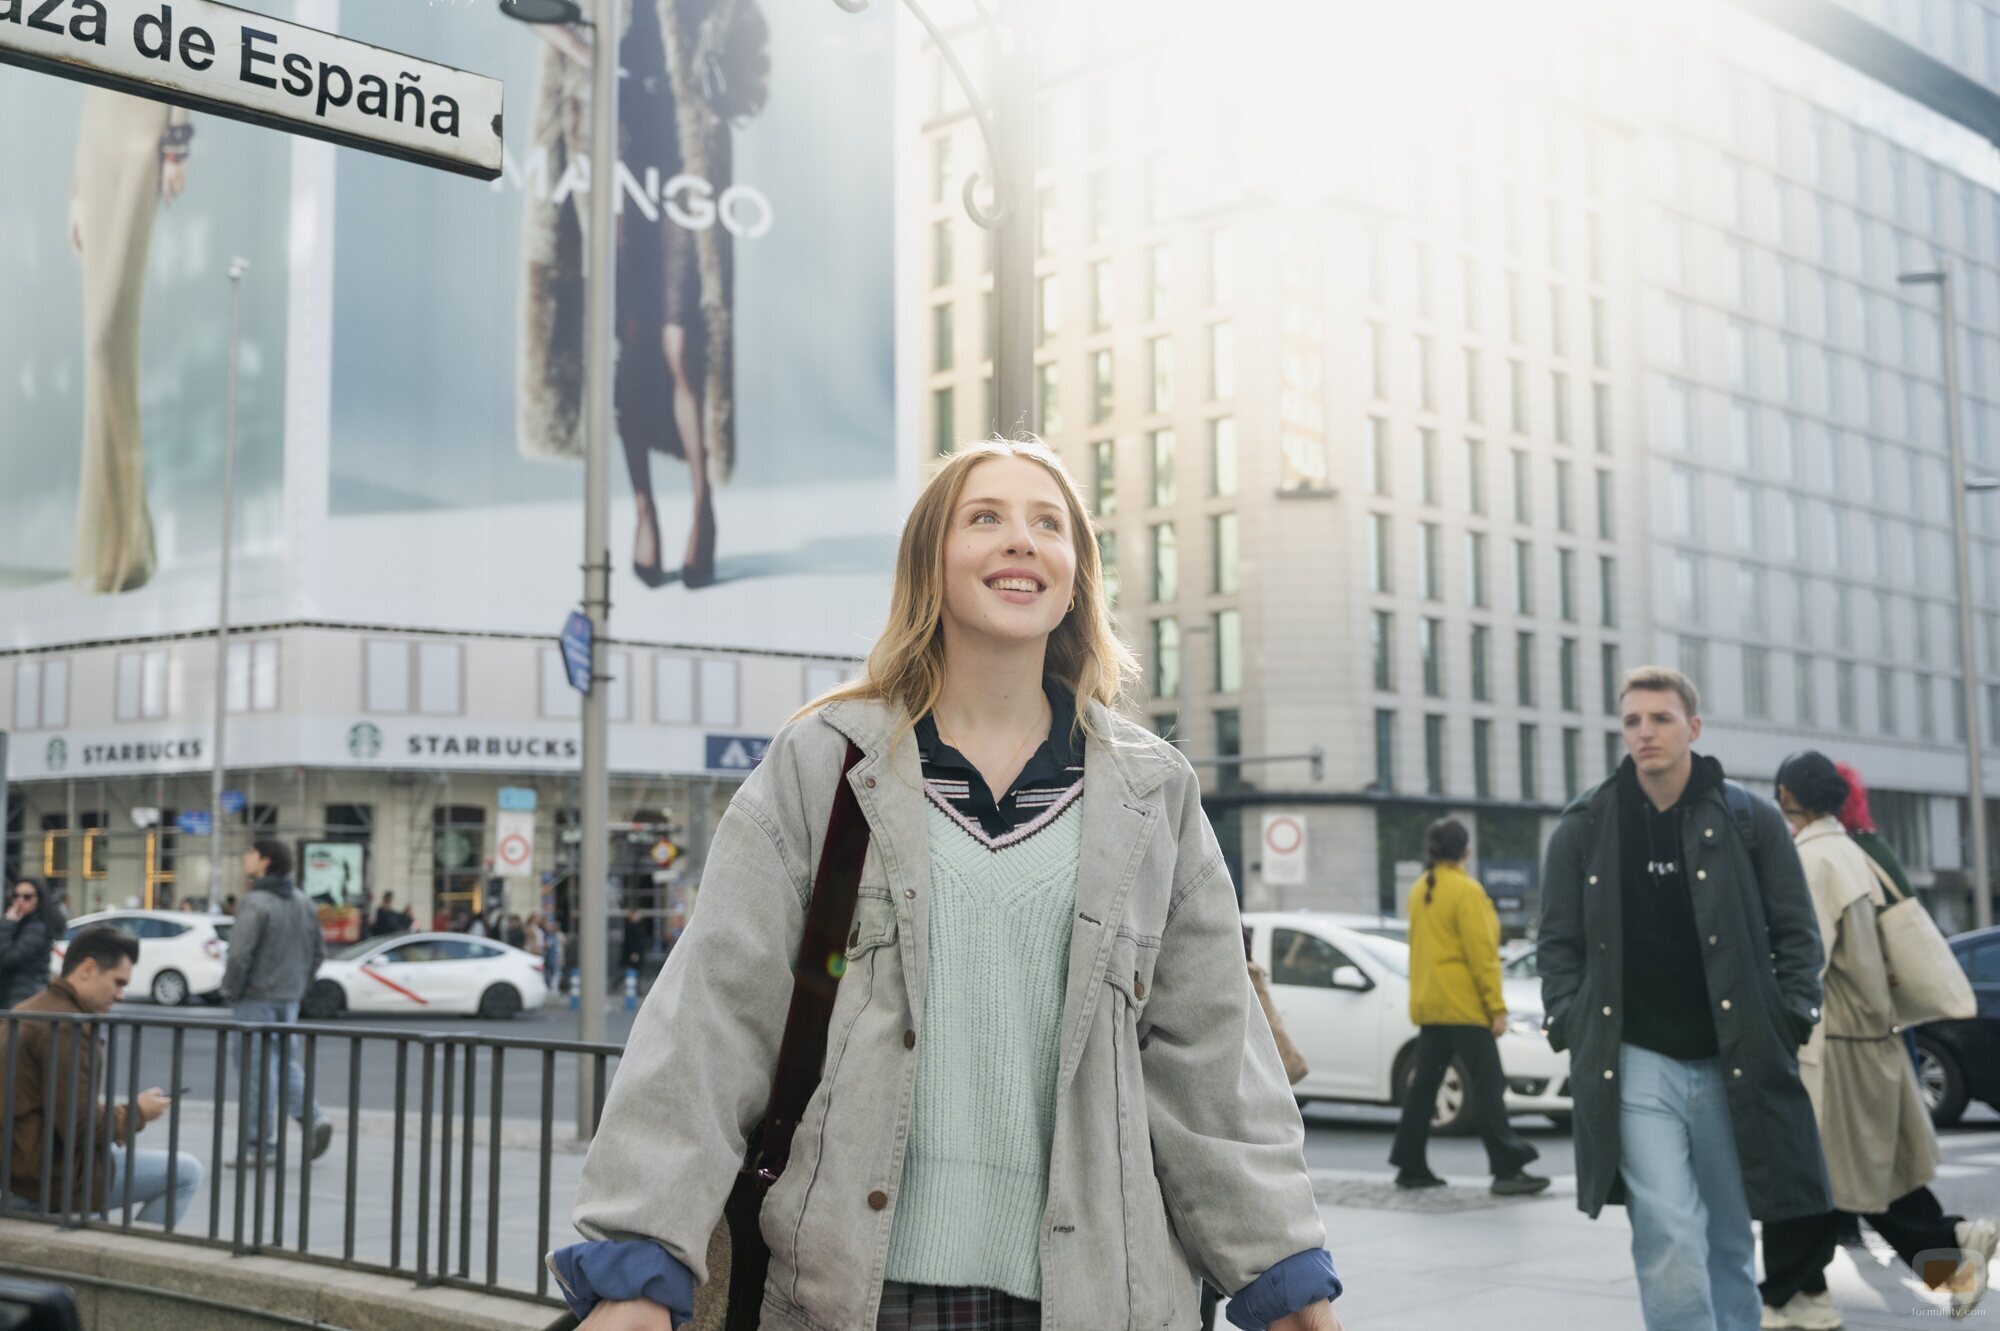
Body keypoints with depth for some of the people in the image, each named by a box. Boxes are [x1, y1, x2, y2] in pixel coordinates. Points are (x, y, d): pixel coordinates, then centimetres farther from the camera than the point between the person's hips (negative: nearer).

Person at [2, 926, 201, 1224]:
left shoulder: (31, 1010, 13)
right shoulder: (67, 1028, -20)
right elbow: (80, 1127, -23)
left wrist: (120, 1117, 9)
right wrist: (136, 1113, -7)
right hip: (56, 1177, -11)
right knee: (186, 1172, -7)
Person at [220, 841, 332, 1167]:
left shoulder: (256, 903, -15)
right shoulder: (302, 902, 10)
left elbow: (240, 953, -21)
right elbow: (318, 950, 14)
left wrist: (231, 990, -8)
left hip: (257, 998, -8)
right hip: (289, 998, 8)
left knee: (255, 1068, -1)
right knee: (286, 1060, 18)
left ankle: (260, 1146, 2)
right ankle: (314, 1119, 1)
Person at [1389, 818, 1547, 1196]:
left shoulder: (1420, 890, 12)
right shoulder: (1466, 889, -12)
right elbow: (1481, 952, -15)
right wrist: (1497, 1007, -13)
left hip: (1428, 1004, 8)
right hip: (1463, 1005, -8)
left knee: (1424, 1081, 10)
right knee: (1487, 1085, -6)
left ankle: (1411, 1165, 12)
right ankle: (1508, 1168, -8)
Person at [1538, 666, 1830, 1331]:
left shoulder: (1751, 820, 2)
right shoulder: (1583, 828, 3)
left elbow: (1795, 933, 6)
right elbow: (1558, 943, 8)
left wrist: (1789, 1021, -3)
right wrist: (1572, 1023, -3)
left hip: (1734, 1063, 1)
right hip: (1634, 1063, -1)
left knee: (1730, 1241, 12)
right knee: (1668, 1233, -12)